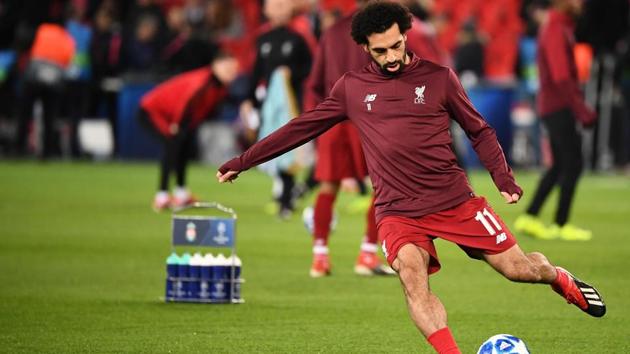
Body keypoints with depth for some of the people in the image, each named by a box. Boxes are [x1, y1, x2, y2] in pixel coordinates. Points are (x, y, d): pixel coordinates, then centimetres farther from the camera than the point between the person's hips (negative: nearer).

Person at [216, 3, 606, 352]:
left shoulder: (438, 77, 1)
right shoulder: (352, 88, 6)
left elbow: (480, 132, 8)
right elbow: (302, 128, 12)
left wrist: (504, 178, -7)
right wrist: (242, 162, 13)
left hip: (456, 200, 0)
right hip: (398, 212, 0)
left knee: (519, 267, 1)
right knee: (412, 279, -27)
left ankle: (561, 279, 36)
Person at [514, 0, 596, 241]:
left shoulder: (561, 27, 15)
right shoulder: (556, 30, -16)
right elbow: (561, 78, -22)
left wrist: (580, 106, 19)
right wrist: (581, 110, -23)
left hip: (552, 106, 10)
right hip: (559, 107, -10)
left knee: (560, 165, 13)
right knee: (573, 164, -5)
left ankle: (529, 218, 14)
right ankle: (561, 226, -1)